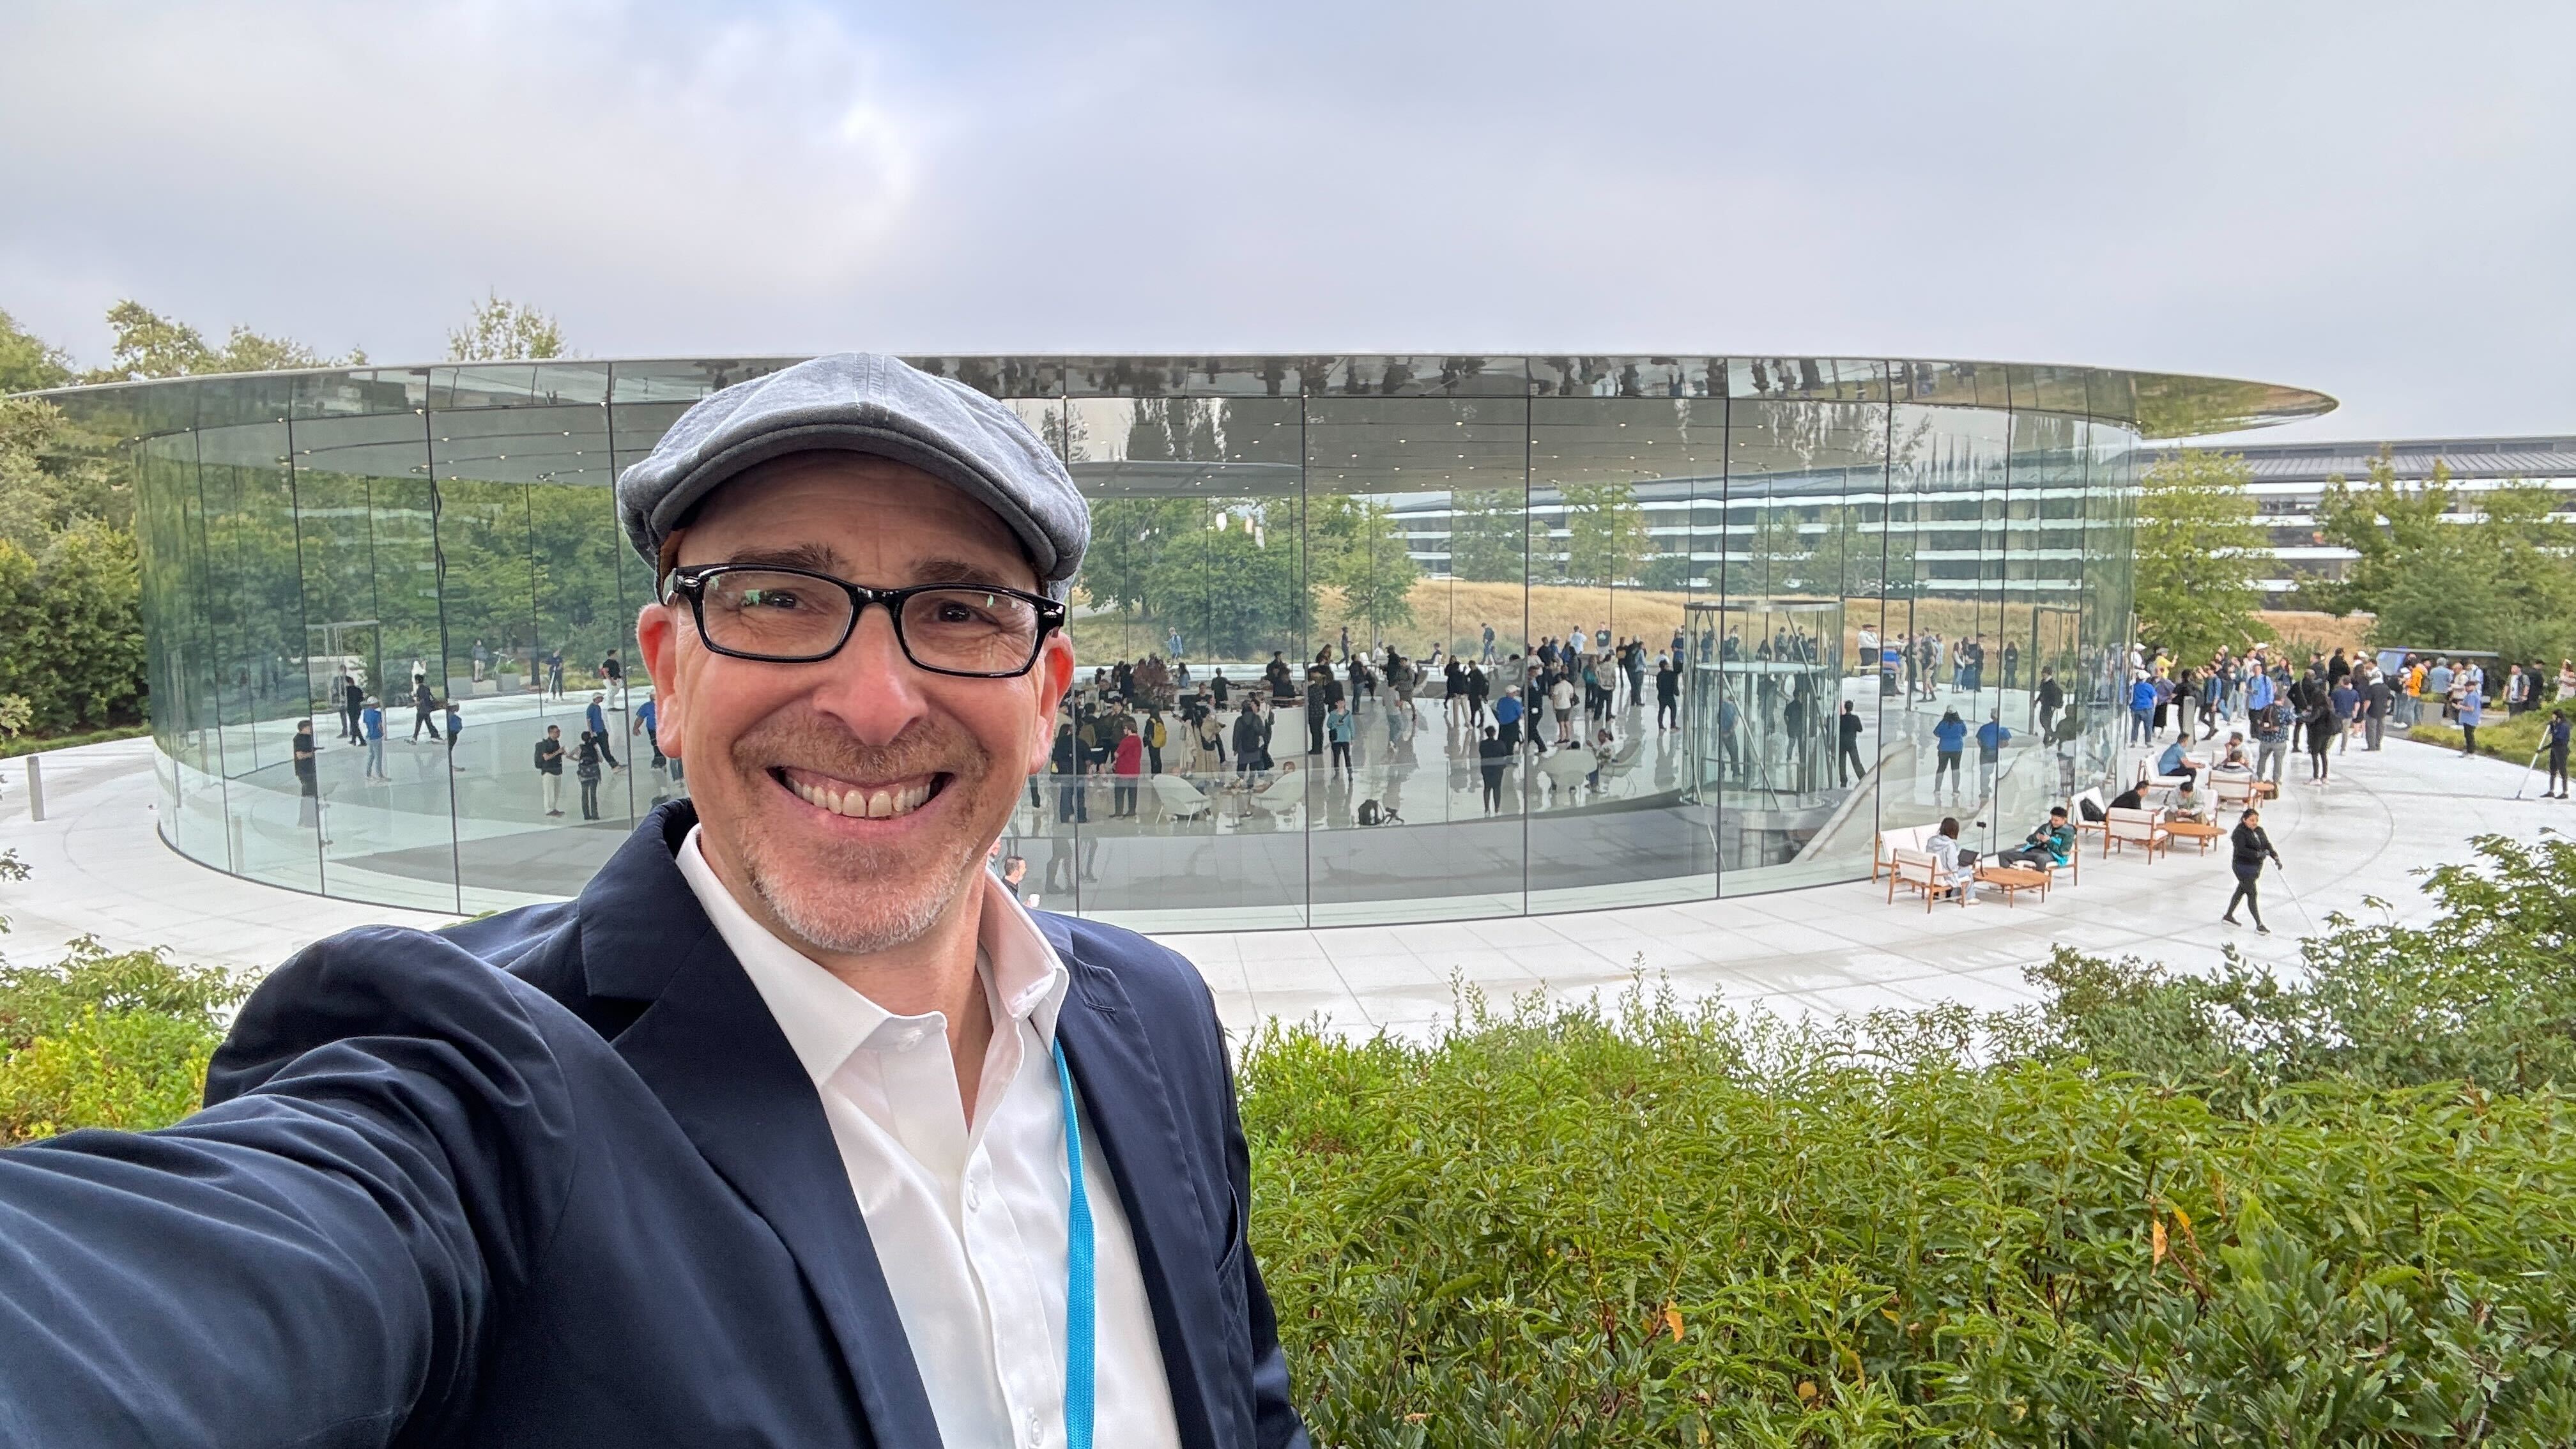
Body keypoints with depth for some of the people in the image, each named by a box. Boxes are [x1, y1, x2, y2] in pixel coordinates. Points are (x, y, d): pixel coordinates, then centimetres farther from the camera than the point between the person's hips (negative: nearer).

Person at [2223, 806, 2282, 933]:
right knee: (2253, 894, -7)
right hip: (2243, 867, -9)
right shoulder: (2240, 833, -17)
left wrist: (2275, 857, -9)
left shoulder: (2259, 831, 8)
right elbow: (2241, 850, -28)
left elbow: (2267, 845, 6)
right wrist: (2258, 854, -33)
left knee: (2241, 890, 18)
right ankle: (2259, 925, -4)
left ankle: (2228, 916, 32)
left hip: (2256, 868, 9)